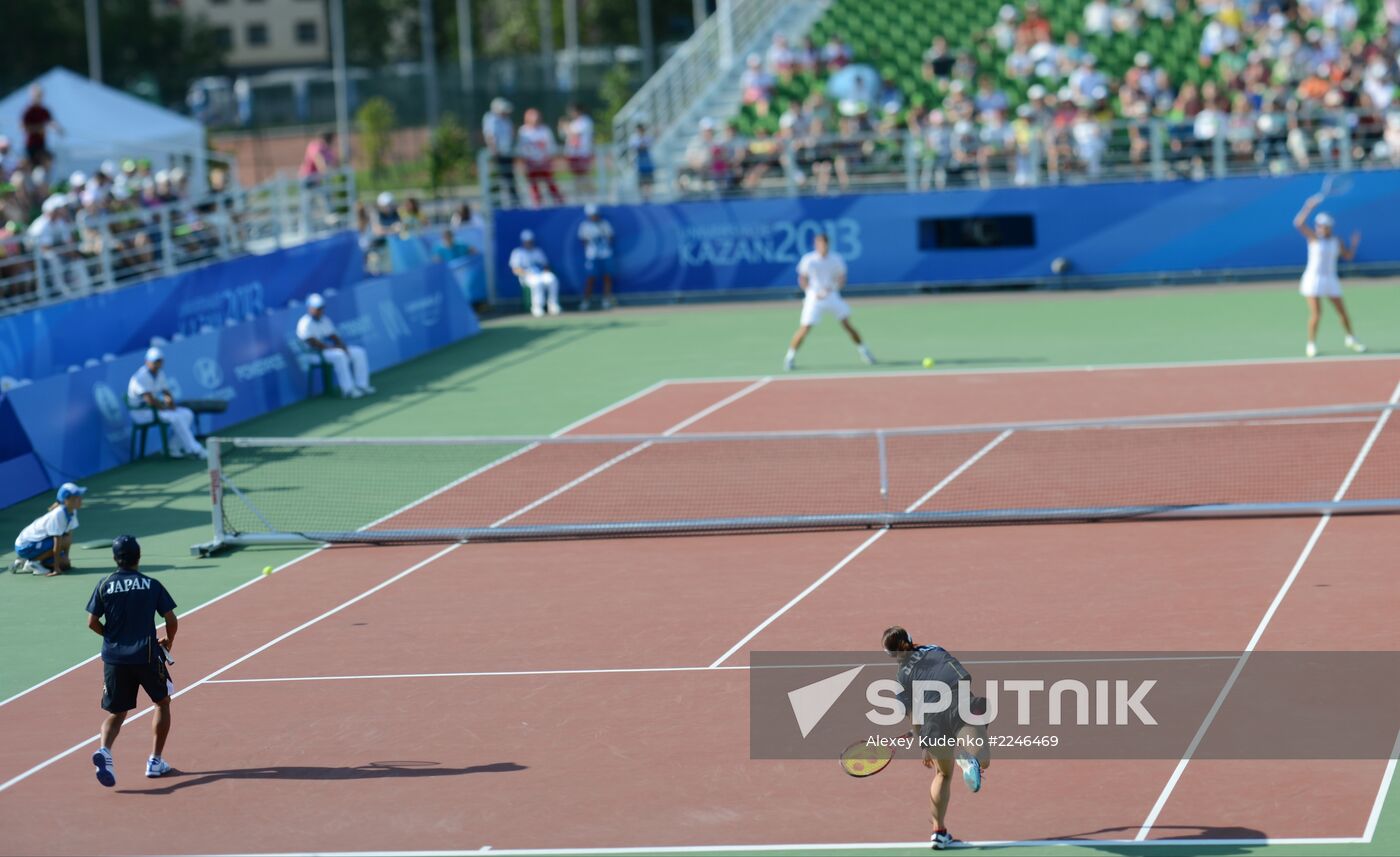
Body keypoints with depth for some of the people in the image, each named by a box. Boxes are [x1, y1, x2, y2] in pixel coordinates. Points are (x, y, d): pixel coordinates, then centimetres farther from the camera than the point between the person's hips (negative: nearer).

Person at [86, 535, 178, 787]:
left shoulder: (104, 586, 2)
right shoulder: (152, 585, 0)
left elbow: (93, 622, 0)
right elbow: (171, 620, -1)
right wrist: (168, 642, 19)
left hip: (114, 657, 1)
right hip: (147, 655, -1)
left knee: (116, 712, 10)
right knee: (162, 702, 21)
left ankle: (104, 750, -20)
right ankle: (155, 761, 18)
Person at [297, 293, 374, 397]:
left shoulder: (325, 321, 15)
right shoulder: (305, 324, -13)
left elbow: (334, 337, 12)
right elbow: (313, 343, -22)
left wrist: (343, 347, -8)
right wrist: (332, 348, -23)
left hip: (329, 348, 9)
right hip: (315, 354, -9)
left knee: (359, 352, -2)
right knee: (339, 356, -36)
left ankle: (361, 385, -10)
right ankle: (348, 389, -37)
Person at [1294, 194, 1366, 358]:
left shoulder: (1336, 241, 6)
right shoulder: (1313, 238, -6)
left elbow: (1348, 256, 13)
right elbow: (1298, 223, -19)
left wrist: (1354, 244, -5)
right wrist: (1309, 207, -24)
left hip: (1330, 280, 4)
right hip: (1313, 279, -4)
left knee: (1342, 312, 8)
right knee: (1316, 314, -11)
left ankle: (1351, 339, 28)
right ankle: (1311, 344, 5)